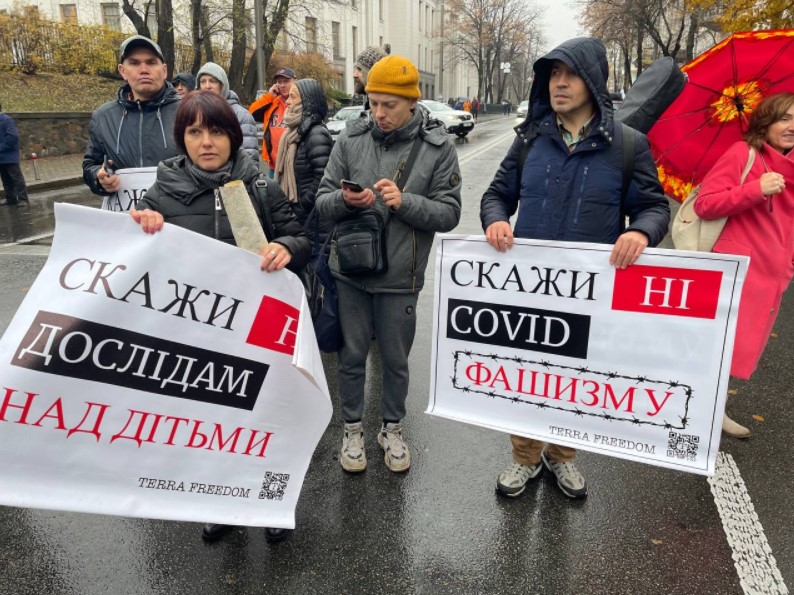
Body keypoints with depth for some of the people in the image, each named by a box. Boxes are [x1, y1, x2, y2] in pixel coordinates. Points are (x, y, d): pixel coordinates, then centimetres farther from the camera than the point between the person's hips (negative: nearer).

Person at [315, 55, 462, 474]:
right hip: (350, 270, 1)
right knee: (352, 356, 13)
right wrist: (344, 200, -21)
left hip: (400, 277, -1)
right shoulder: (351, 139, 0)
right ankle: (352, 428, 35)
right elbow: (322, 201, 1)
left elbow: (448, 213, -7)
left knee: (396, 360, 14)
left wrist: (405, 202, -23)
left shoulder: (437, 147, -4)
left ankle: (392, 428, 37)